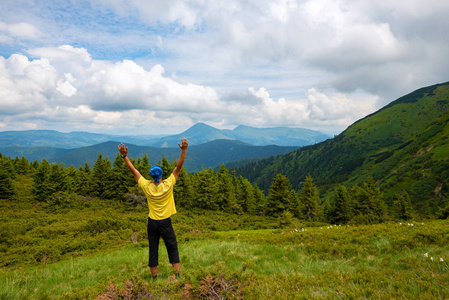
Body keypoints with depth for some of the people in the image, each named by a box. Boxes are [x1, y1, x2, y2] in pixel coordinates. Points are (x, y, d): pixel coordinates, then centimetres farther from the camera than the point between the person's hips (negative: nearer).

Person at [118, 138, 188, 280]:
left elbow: (133, 170, -3)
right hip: (166, 223, -2)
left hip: (152, 223, 2)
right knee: (172, 249, 9)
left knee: (153, 250, 10)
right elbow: (178, 167, -13)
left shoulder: (146, 186, -9)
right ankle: (177, 274, 10)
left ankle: (154, 278, 17)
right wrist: (184, 150, -15)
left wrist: (124, 155, -1)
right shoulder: (167, 185, -13)